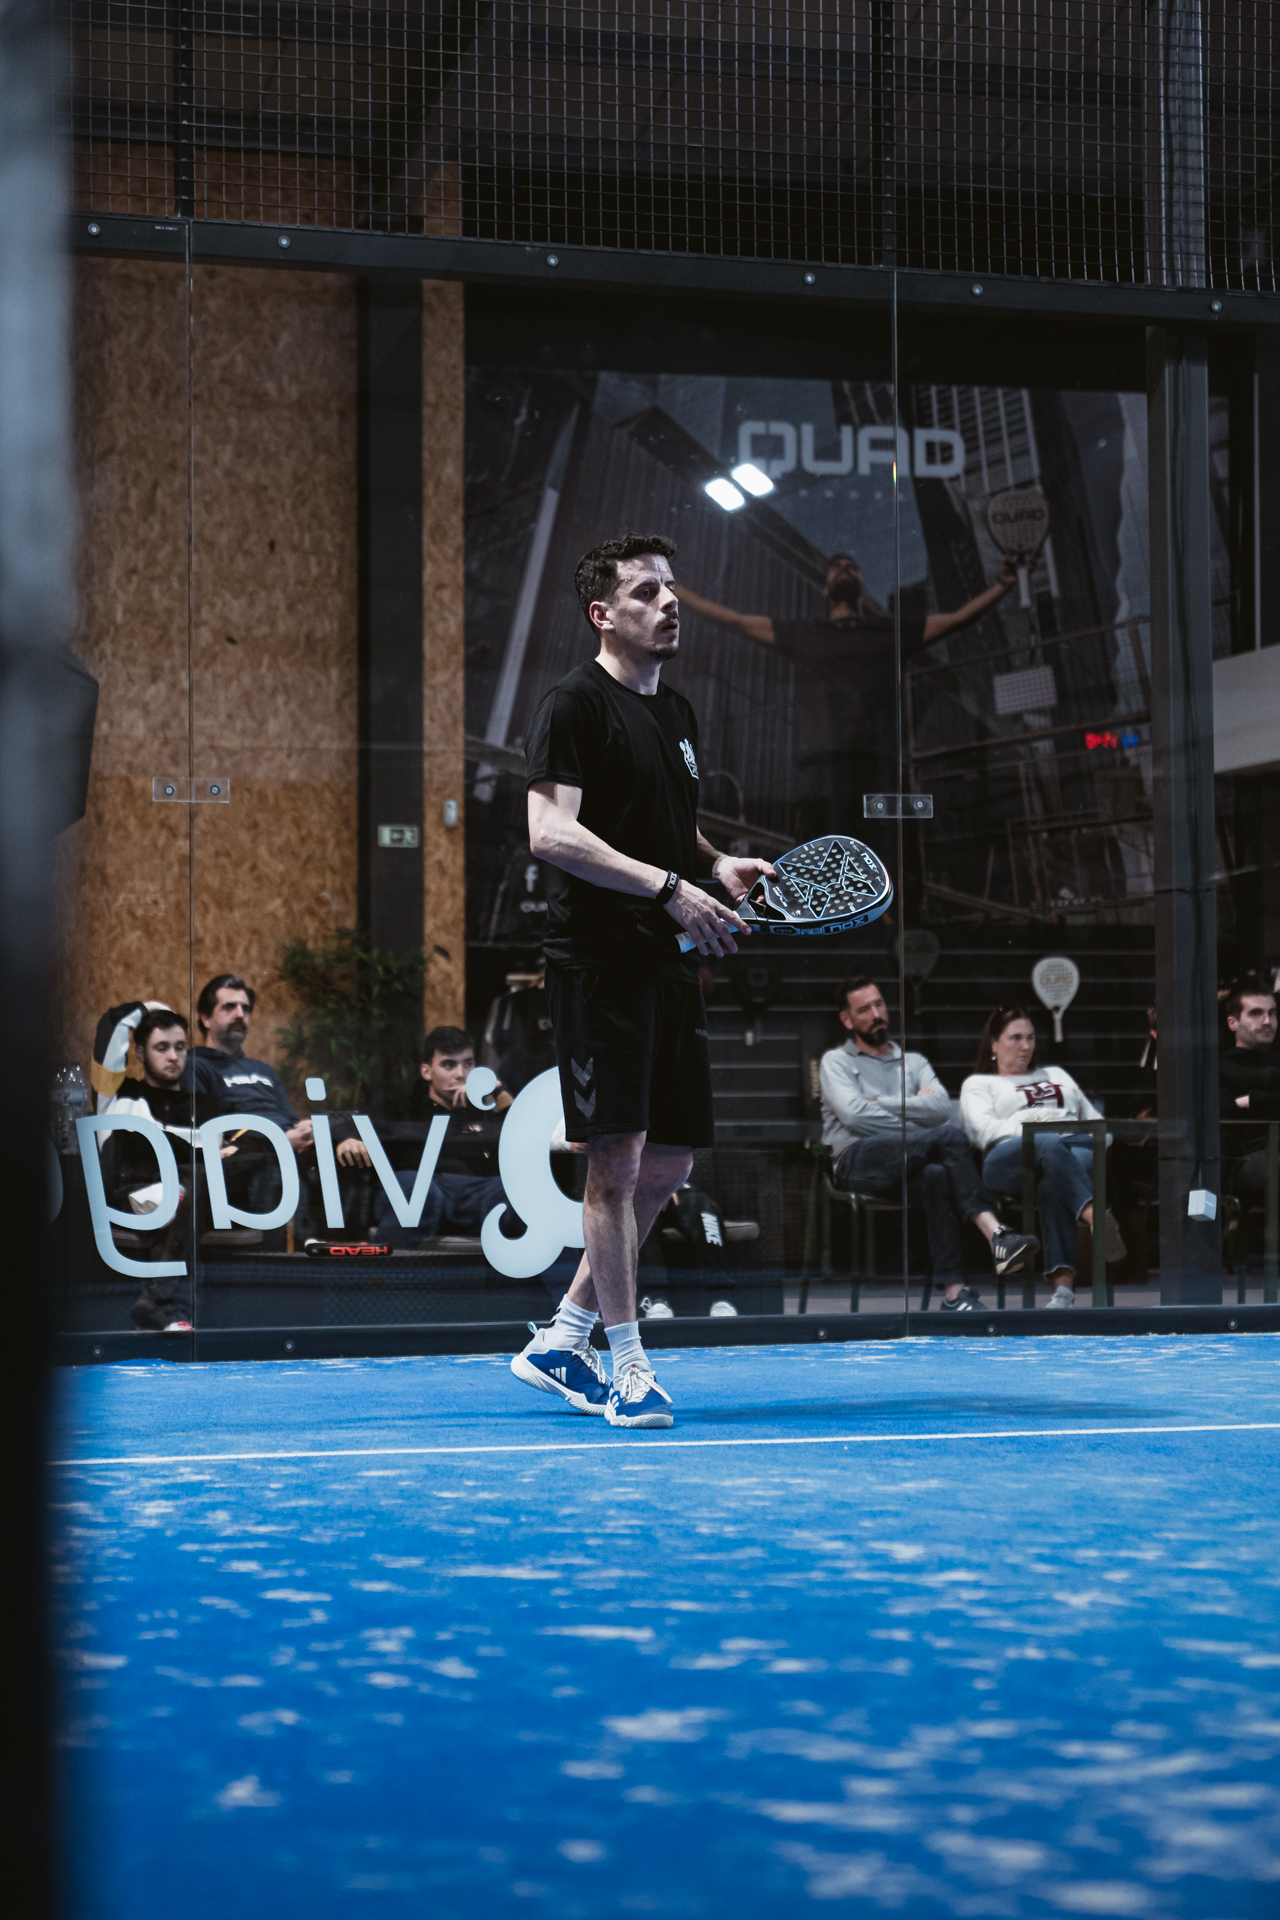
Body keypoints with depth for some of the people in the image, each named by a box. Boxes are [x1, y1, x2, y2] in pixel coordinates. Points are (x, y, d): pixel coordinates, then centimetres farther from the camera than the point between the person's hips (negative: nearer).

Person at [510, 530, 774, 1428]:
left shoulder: (678, 712, 18)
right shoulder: (577, 704, -8)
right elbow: (551, 832, -18)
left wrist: (718, 864, 7)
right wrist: (668, 886, -23)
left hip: (669, 966, 9)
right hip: (601, 959, -9)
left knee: (670, 1163, 10)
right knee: (618, 1156, -8)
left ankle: (560, 1343, 21)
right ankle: (627, 1364, 0)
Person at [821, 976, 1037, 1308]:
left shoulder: (913, 1062, 28)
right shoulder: (836, 1062, 18)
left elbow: (941, 1107, 6)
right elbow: (854, 1114, -3)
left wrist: (882, 1103, 2)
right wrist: (912, 1116, -3)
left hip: (906, 1168, 3)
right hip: (858, 1162, -3)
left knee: (935, 1175, -38)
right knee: (949, 1136, -31)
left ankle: (953, 1290, -48)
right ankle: (994, 1234, -45)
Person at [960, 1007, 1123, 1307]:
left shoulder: (1057, 1076, 41)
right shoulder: (978, 1084, 28)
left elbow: (1096, 1121, 33)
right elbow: (983, 1130, 7)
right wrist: (1032, 1129, -10)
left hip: (1078, 1150, 2)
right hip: (1011, 1156, -2)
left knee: (1053, 1184, -39)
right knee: (1050, 1147, -42)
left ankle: (1063, 1284, -56)